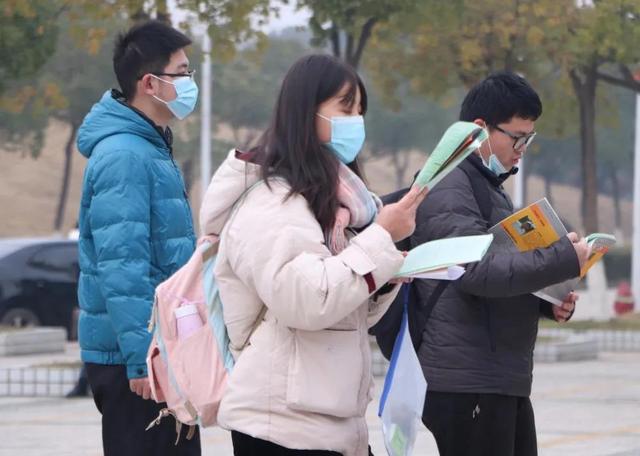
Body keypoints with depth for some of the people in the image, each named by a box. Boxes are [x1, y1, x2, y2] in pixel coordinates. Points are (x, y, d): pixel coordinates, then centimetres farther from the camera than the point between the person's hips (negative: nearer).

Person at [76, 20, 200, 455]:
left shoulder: (152, 149, 14)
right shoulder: (123, 156, -17)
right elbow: (120, 267, -23)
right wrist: (141, 356, -26)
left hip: (164, 348, 10)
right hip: (134, 356, -10)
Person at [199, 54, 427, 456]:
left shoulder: (333, 196, 18)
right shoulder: (268, 203, -11)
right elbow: (305, 299, -24)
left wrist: (388, 274, 1)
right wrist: (382, 239, -17)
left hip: (337, 421, 9)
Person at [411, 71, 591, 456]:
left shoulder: (490, 187, 21)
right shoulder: (448, 189, -11)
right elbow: (478, 271, -24)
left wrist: (548, 302, 8)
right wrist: (565, 259, -21)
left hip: (505, 382, 10)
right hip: (466, 384, -10)